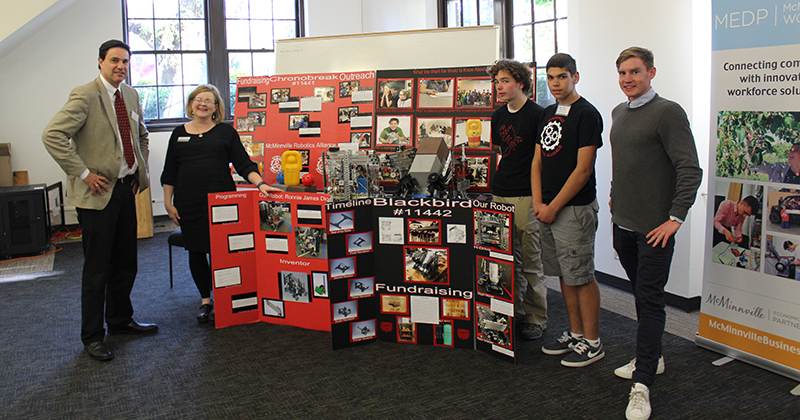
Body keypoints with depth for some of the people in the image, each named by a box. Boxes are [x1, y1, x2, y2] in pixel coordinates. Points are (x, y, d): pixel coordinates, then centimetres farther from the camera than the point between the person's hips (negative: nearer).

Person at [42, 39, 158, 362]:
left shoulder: (131, 96, 11)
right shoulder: (85, 96, -13)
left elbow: (141, 135, 27)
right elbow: (52, 135, -22)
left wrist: (142, 170, 15)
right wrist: (83, 174, -20)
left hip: (126, 189, 7)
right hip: (98, 192, -7)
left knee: (126, 262, 16)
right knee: (97, 269, 1)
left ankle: (121, 320, 33)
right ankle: (92, 336, 14)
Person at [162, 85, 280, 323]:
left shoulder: (226, 132, 6)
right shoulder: (179, 134, 12)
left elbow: (244, 164, 0)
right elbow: (169, 174, 13)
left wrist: (260, 184, -15)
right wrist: (168, 203, 7)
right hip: (189, 205, 3)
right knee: (196, 252, 7)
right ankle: (205, 300, 21)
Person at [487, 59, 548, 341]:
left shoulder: (536, 114, -7)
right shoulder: (499, 116, 15)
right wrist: (485, 168, 11)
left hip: (526, 196, -7)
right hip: (500, 195, 7)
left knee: (530, 262, -1)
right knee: (508, 261, 12)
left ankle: (537, 319, 11)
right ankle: (515, 314, 23)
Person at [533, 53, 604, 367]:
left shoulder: (587, 114, -10)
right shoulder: (549, 113, 15)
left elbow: (582, 169, -15)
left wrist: (553, 207, -13)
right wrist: (538, 203, 2)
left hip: (575, 208, -8)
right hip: (547, 208, 8)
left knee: (581, 277, -1)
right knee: (564, 275, 14)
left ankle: (591, 342, 10)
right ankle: (575, 334, 26)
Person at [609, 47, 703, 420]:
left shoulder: (668, 112, -11)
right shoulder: (619, 113, 13)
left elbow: (690, 169, -15)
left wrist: (675, 217, -17)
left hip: (654, 227, -7)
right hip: (623, 222, 7)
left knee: (650, 301, -5)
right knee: (641, 294, 17)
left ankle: (642, 383, -2)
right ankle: (651, 358, 32)